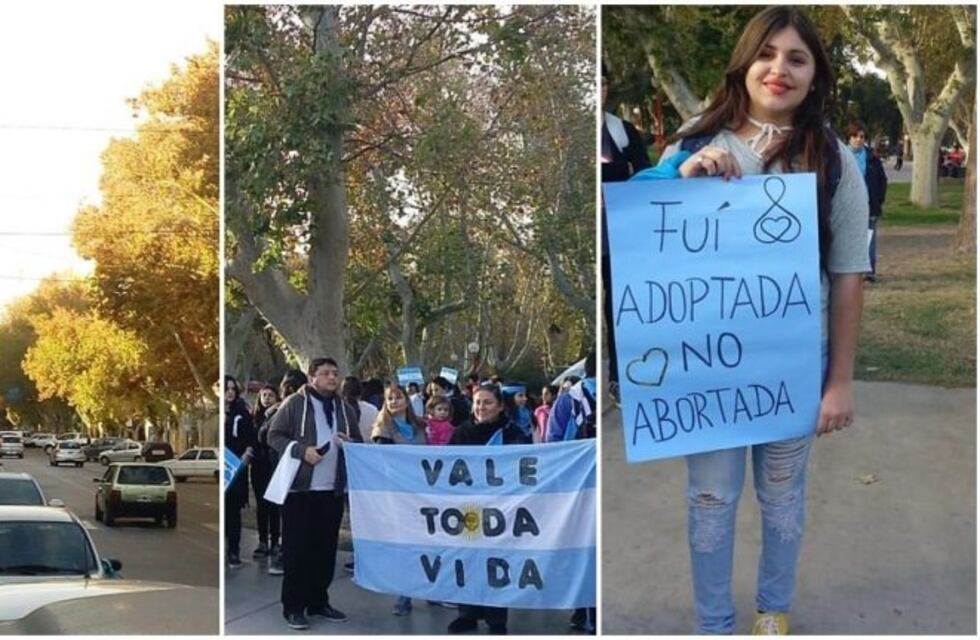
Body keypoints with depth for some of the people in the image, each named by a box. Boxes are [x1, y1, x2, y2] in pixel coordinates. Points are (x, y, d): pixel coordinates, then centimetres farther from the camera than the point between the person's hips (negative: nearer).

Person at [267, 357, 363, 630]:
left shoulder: (345, 408, 12)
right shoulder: (294, 403, -3)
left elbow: (359, 444, 20)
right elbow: (275, 435, -5)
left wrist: (349, 443, -4)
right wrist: (302, 450, -19)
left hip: (333, 489, 5)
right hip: (299, 487, -5)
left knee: (326, 548, 10)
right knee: (297, 548, -2)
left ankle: (319, 601, 21)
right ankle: (293, 606, 4)